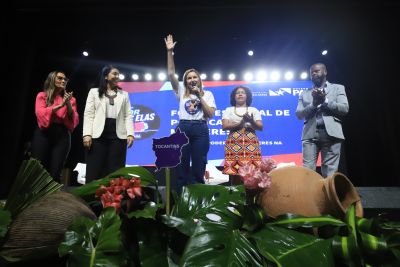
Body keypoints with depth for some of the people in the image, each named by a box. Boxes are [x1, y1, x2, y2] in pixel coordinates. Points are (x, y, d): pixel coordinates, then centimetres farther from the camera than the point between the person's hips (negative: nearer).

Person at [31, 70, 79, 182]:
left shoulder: (70, 99, 15)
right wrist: (60, 105, -13)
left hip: (62, 136, 1)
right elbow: (41, 114, -5)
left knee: (55, 172, -3)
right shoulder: (42, 96, 11)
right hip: (43, 134, -1)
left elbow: (74, 120, 6)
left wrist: (68, 104, -8)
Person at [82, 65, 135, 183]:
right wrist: (87, 134, -8)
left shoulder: (124, 94, 19)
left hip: (118, 135, 2)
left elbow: (128, 116, 10)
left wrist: (130, 134, -4)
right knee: (94, 170, -2)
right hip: (98, 135, -1)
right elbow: (88, 114, 5)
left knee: (115, 171, 0)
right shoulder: (94, 92, 14)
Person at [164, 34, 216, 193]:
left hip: (200, 130, -1)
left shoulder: (207, 94, 11)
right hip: (183, 129, 1)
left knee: (198, 168, 1)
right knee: (181, 167, 1)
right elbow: (171, 74, 5)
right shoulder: (181, 93, 14)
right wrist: (169, 51, 0)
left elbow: (210, 114, 0)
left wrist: (200, 97, -4)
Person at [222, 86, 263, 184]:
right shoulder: (228, 110, 14)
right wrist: (240, 123, -13)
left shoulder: (254, 110, 16)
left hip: (251, 143, 1)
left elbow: (261, 127, 6)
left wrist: (251, 122, -15)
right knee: (234, 170, -9)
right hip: (234, 143, 0)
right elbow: (224, 126, 0)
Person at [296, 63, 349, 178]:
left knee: (329, 172, -4)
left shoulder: (337, 88, 17)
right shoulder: (304, 93, 21)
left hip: (331, 133, -1)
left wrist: (325, 101, -6)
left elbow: (344, 108, 4)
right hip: (310, 134, 1)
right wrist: (314, 104, -7)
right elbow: (299, 114, 9)